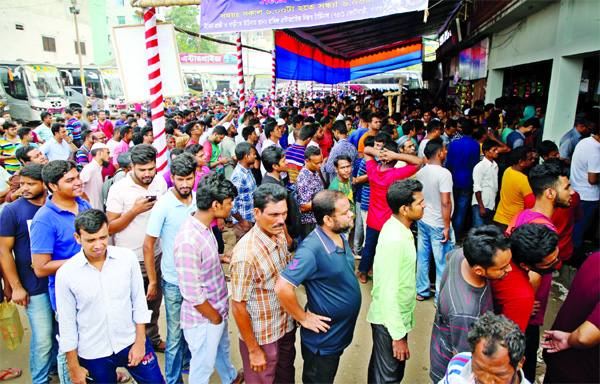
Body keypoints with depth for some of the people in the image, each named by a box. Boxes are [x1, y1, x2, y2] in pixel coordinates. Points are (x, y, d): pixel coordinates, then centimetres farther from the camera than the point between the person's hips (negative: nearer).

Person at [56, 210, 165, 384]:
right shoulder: (65, 273, -12)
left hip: (131, 342, 1)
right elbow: (67, 324, -3)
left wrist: (140, 341, 0)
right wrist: (73, 368, 2)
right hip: (93, 354, -1)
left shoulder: (127, 257, -8)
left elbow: (139, 302, 0)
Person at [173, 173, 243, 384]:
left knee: (222, 347, 34)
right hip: (203, 319, -9)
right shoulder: (188, 241, -34)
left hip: (218, 308, 9)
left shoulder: (204, 226, -4)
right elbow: (192, 294, -27)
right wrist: (216, 318, -15)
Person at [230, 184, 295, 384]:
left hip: (286, 327, 7)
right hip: (262, 336, -6)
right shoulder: (245, 254, -30)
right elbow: (238, 307, -22)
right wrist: (253, 350, -15)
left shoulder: (280, 236, -6)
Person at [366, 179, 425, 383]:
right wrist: (399, 335, -20)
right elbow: (388, 293, -27)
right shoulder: (394, 241, -30)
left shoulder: (395, 225, 1)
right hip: (390, 321, -9)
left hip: (398, 316, 9)